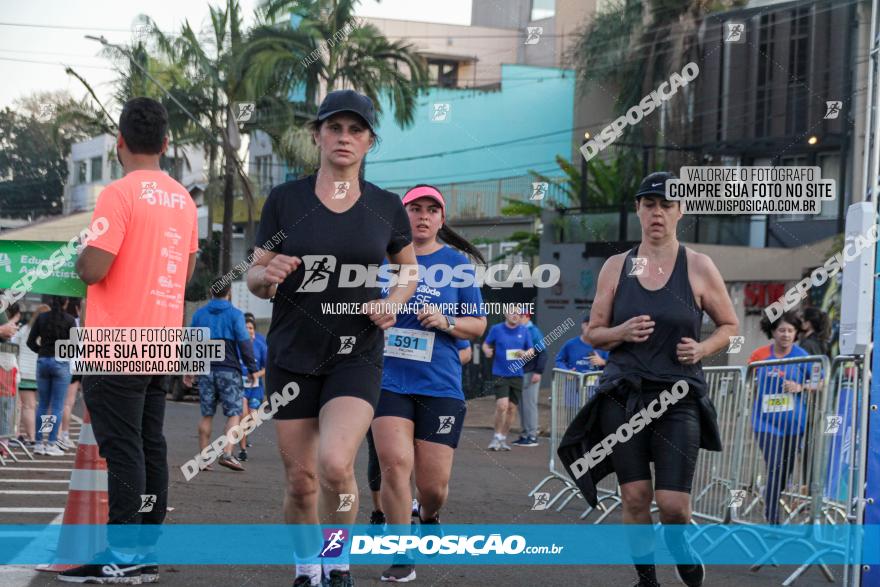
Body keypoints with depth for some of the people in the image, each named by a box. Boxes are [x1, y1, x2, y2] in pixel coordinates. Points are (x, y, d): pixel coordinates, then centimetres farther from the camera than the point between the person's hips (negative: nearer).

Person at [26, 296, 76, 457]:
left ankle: (39, 443, 9)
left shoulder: (41, 318, 2)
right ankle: (52, 444, -3)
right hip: (61, 363, -3)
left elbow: (31, 342, 2)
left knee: (42, 404, 11)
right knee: (57, 405, 0)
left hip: (42, 361, 3)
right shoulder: (69, 319, -6)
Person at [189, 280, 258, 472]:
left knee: (207, 415, 8)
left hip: (205, 370, 4)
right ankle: (227, 454, -15)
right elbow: (244, 342, -8)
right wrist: (252, 369, -4)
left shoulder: (199, 314, 9)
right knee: (234, 414, 0)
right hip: (229, 370, -4)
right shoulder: (235, 314, -2)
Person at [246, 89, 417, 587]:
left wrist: (393, 302, -4)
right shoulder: (285, 200, -1)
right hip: (292, 354, 1)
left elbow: (410, 269, 17)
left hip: (356, 356, -1)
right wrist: (267, 275, -18)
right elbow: (256, 280, 5)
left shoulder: (386, 207, 2)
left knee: (335, 465, -22)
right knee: (300, 479, 4)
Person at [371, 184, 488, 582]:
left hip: (440, 385, 0)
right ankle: (402, 557, -3)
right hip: (389, 380, 0)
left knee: (433, 484, 1)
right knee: (394, 464, -17)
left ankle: (428, 516, 38)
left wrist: (446, 322, -11)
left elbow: (478, 325, 6)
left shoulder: (457, 262, 4)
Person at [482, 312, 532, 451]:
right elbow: (486, 344, 9)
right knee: (502, 405, -16)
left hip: (517, 375, 3)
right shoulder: (496, 329, 1)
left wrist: (524, 354, -10)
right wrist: (487, 351, -14)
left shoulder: (524, 331, 6)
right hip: (500, 374, -3)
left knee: (512, 408, 5)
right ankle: (497, 437, 0)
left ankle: (503, 438, 18)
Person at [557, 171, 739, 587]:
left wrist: (702, 349, -8)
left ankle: (678, 544, 24)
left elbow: (729, 325, 11)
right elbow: (592, 333, 12)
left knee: (673, 504, -9)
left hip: (678, 397, -2)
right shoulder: (616, 267, 6)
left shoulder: (698, 267, 1)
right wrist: (621, 332, -9)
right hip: (623, 396, 2)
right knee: (635, 497, 0)